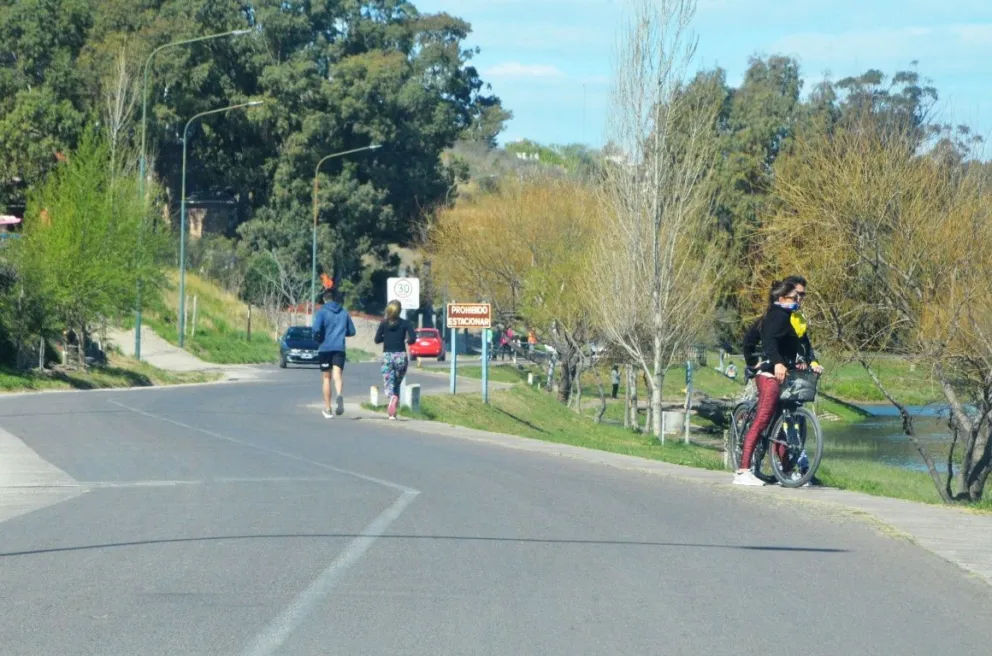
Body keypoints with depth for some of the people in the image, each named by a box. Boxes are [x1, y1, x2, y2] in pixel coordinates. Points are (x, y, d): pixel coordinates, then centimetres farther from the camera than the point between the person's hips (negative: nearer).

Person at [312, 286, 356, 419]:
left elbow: (316, 329, -17)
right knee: (338, 375, -11)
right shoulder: (344, 313, 9)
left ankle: (327, 409, 18)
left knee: (327, 378, 11)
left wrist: (317, 338, 4)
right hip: (339, 348, 1)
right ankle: (340, 395, -43)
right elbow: (351, 331, 12)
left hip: (324, 348, -1)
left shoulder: (322, 312, -2)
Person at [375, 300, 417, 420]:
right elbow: (413, 338, -10)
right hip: (401, 356, 1)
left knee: (388, 385, -2)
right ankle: (393, 412, 10)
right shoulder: (405, 323, -1)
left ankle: (392, 397, -37)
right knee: (397, 384, 17)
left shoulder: (383, 323, 1)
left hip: (387, 356, 0)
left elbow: (377, 339, -1)